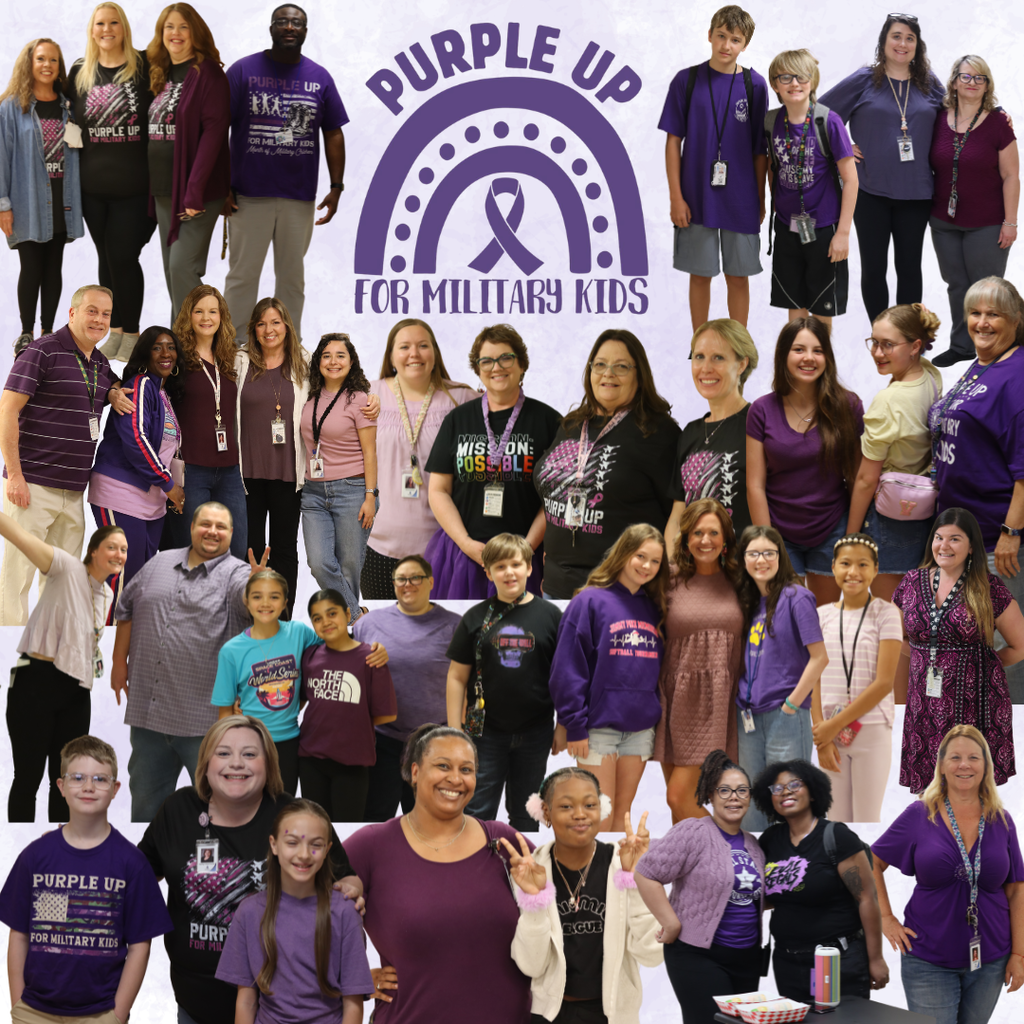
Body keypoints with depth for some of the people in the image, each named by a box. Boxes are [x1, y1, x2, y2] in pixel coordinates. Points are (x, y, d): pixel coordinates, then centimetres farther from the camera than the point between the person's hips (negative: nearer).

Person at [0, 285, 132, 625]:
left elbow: (112, 384, 37)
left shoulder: (101, 363, 14)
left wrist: (114, 392, 10)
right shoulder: (43, 352, -8)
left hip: (74, 491, 7)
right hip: (33, 484, -7)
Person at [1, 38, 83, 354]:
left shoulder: (67, 106, 9)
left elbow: (77, 152, 12)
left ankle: (48, 332, 16)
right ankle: (26, 334, 10)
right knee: (31, 269, -1)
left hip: (61, 201, 3)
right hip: (29, 201, -3)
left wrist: (76, 197, 4)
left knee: (54, 268, 7)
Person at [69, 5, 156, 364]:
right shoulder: (80, 71, 8)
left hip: (134, 185, -4)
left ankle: (131, 334, 8)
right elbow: (69, 117, 16)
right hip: (93, 185, 4)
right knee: (106, 258, 10)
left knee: (123, 257, -5)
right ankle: (115, 331, 21)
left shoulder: (144, 67, -3)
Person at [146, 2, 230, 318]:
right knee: (171, 271, 11)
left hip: (195, 190, -8)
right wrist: (151, 185, 10)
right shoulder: (161, 74, 14)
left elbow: (213, 130, -16)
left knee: (182, 268, -14)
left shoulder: (208, 73, -8)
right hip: (162, 190, 8)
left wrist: (195, 189, -22)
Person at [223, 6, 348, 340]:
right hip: (249, 196, -2)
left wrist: (336, 187, 1)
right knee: (243, 275, 2)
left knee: (292, 276, 10)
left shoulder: (320, 78, 7)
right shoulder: (243, 71, -1)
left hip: (300, 198, 2)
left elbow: (333, 134, 8)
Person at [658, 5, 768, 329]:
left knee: (739, 276, 7)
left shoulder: (754, 85, 1)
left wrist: (760, 200, 4)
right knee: (700, 274, 7)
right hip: (697, 198, -1)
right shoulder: (687, 81, -2)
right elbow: (673, 141, -1)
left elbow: (760, 149, 5)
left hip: (741, 201, 1)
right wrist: (675, 197, -6)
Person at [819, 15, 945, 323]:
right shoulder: (864, 80, -1)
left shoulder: (931, 86, 7)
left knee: (909, 267, 7)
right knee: (873, 267, 4)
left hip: (915, 193, 2)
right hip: (871, 190, -2)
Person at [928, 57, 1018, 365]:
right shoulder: (939, 121, 3)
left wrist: (1010, 222, -8)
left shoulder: (998, 124, -7)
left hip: (986, 225, -4)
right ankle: (961, 345, 23)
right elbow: (926, 165, 15)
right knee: (957, 286, 11)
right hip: (944, 222, 4)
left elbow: (1011, 177, -6)